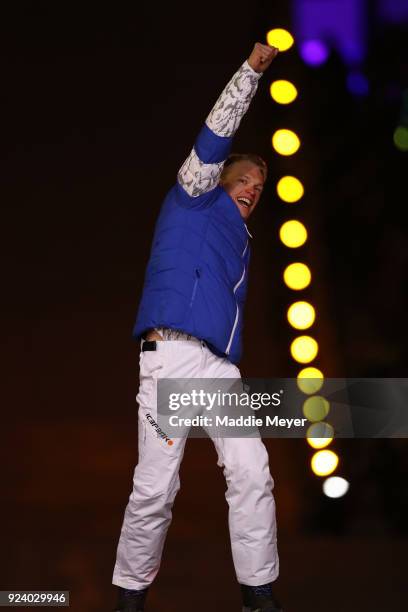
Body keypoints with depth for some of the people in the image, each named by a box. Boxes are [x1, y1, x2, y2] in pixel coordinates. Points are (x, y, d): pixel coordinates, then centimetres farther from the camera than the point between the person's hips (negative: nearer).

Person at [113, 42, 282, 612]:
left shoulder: (238, 239, 27)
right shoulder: (195, 197, 11)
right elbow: (215, 135, -2)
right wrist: (254, 66, -7)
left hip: (220, 366, 7)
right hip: (172, 355, -7)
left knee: (252, 472, -6)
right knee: (155, 487, -7)